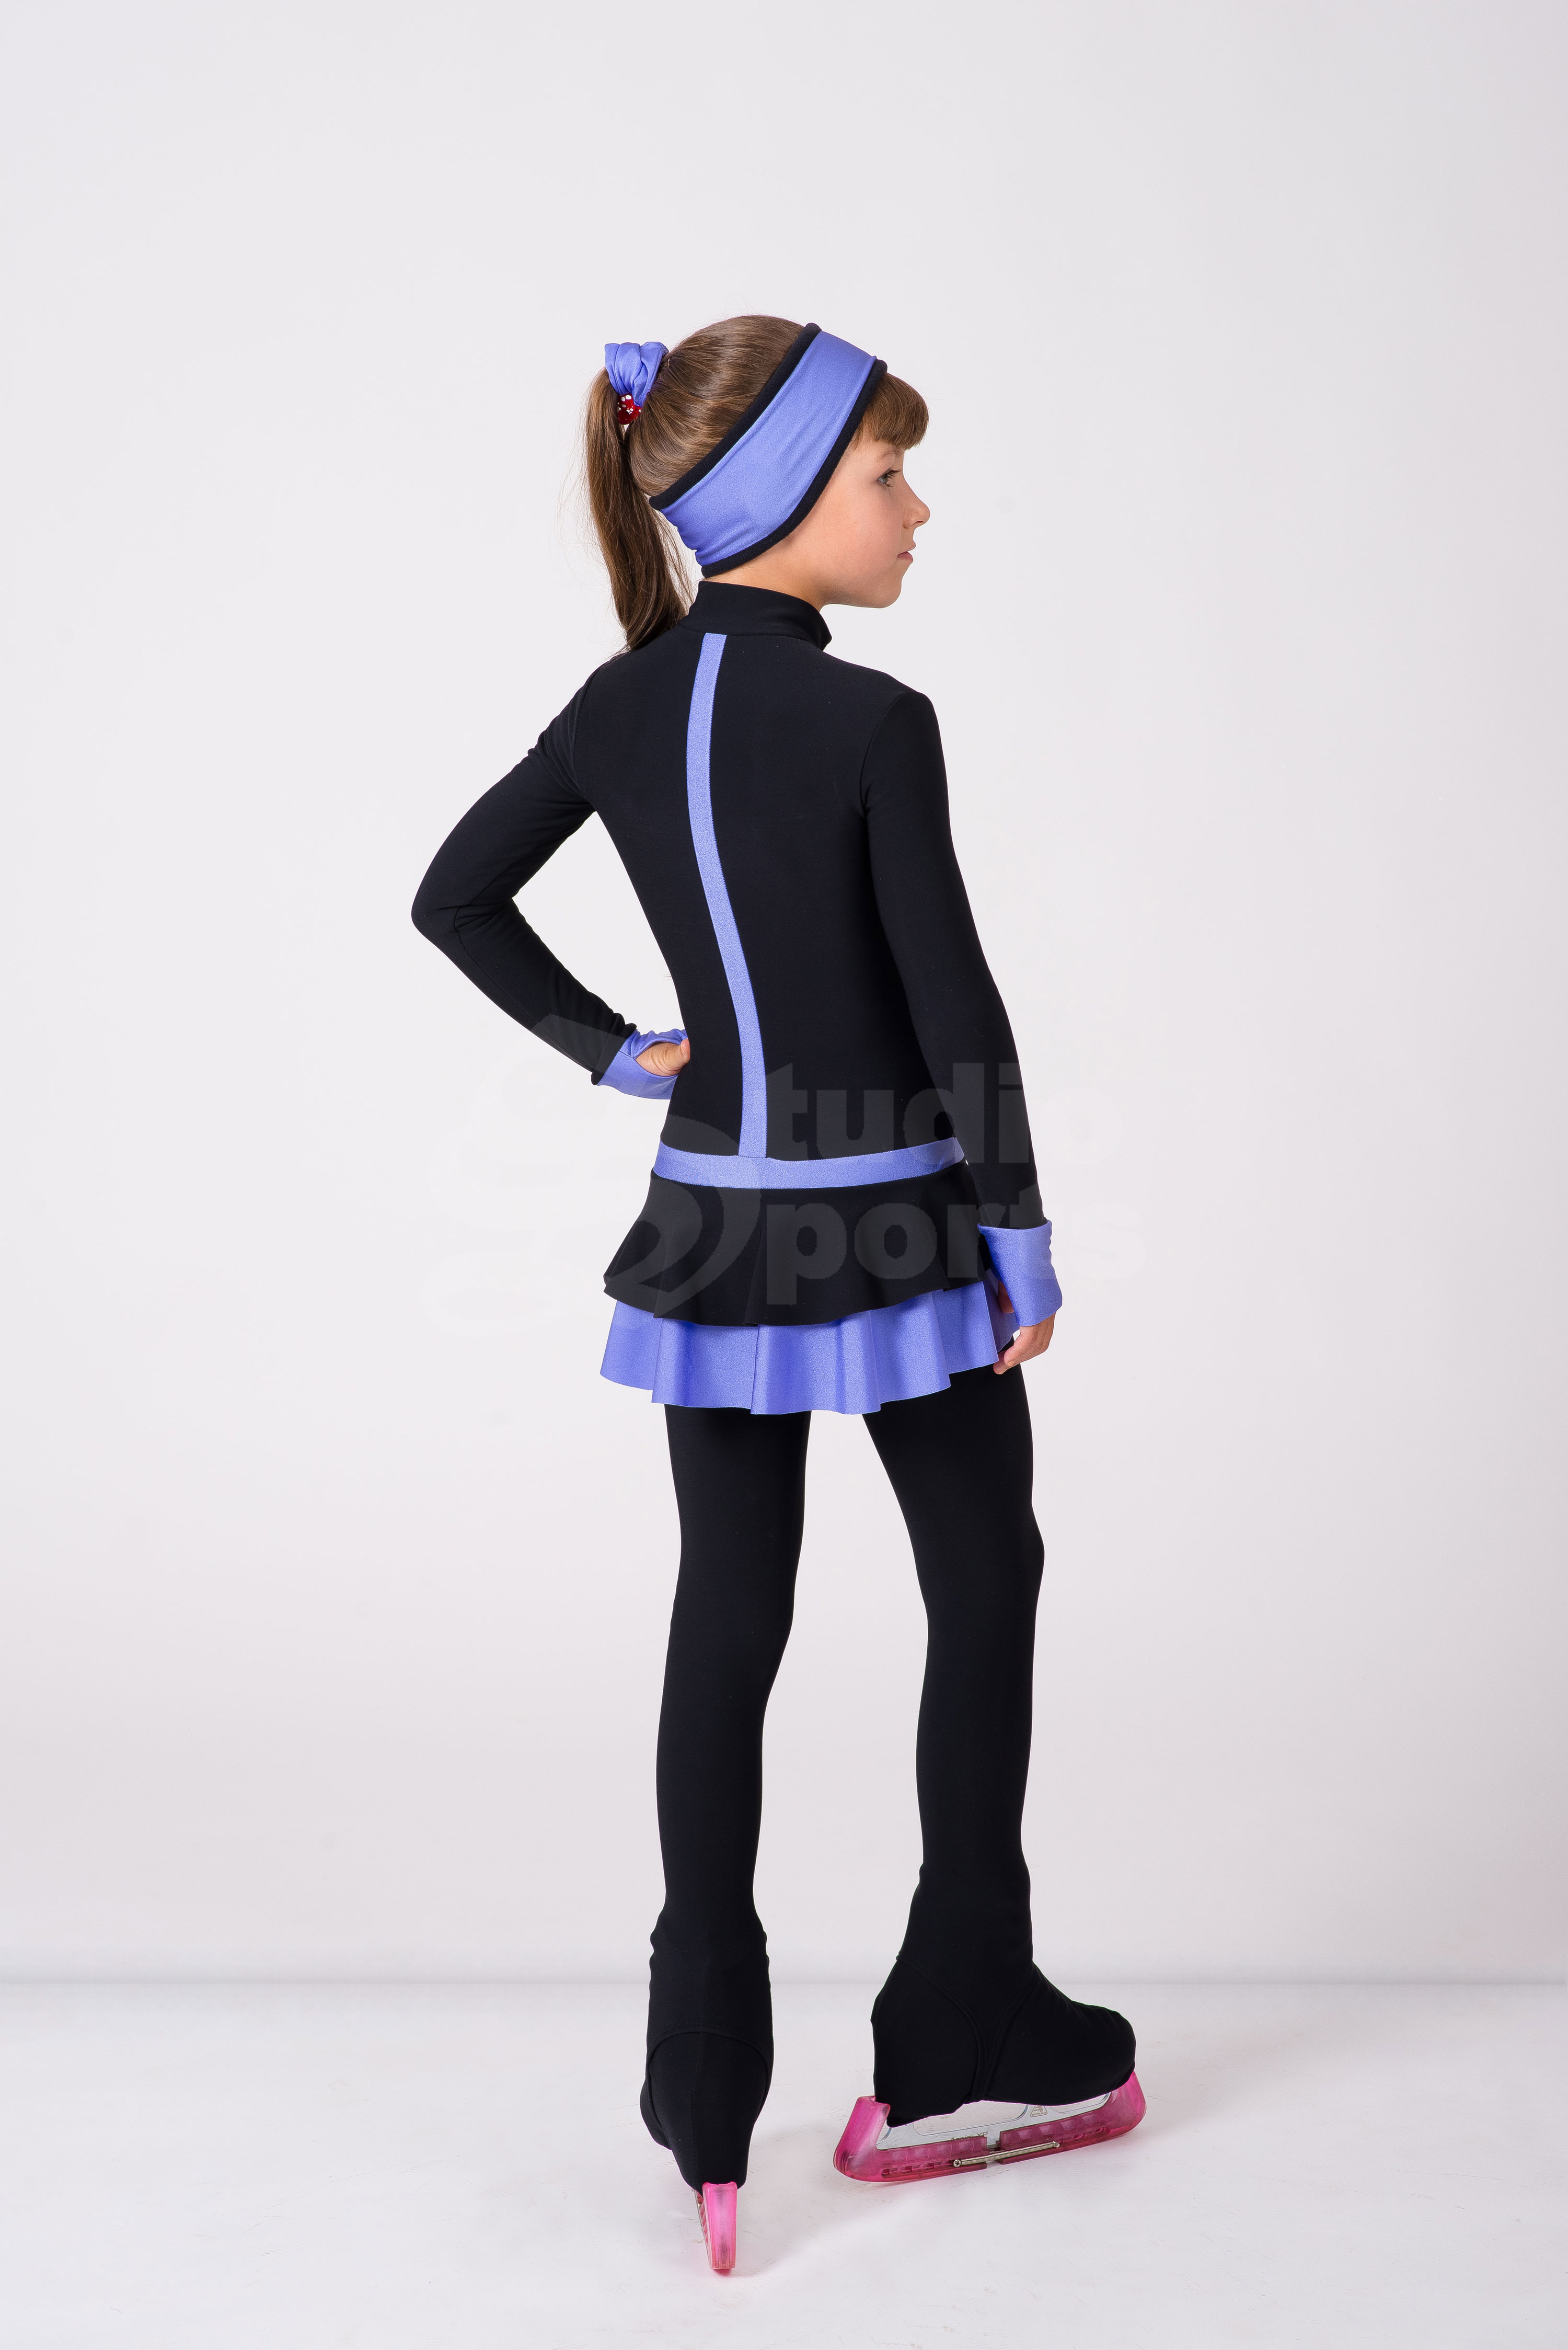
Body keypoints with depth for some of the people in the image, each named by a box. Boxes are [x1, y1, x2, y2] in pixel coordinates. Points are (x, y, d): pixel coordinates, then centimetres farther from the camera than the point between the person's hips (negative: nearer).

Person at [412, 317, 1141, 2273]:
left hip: (709, 1234, 6)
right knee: (982, 1591, 13)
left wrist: (611, 1054, 10)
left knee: (726, 1625, 12)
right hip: (892, 1236, -5)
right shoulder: (871, 727, -16)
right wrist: (1022, 1237, -5)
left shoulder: (620, 707, 2)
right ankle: (964, 2047, 23)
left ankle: (707, 2079, 19)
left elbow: (454, 901, 10)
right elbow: (954, 1007, -14)